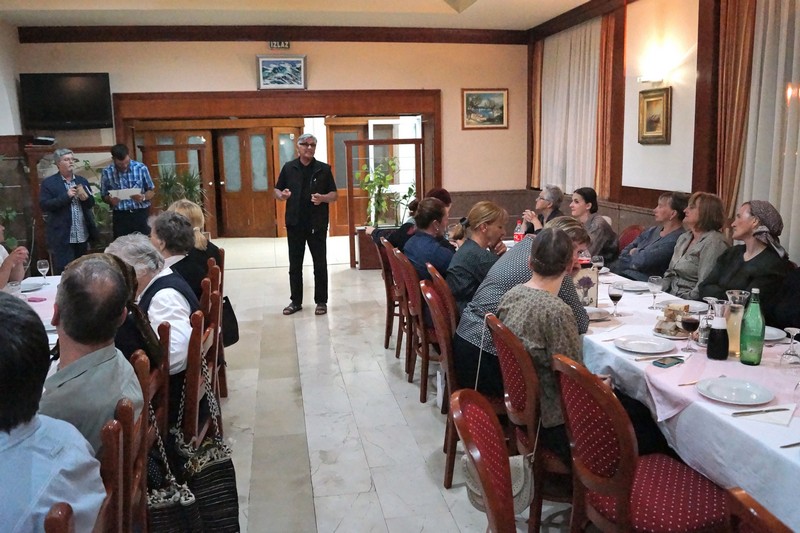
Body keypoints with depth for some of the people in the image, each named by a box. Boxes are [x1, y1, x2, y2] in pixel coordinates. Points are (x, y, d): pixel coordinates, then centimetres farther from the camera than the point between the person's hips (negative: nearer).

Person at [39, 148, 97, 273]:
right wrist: (66, 196, -19)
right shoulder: (48, 183, -3)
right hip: (62, 237, -5)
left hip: (82, 236, 5)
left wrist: (85, 197, -10)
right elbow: (44, 206, -12)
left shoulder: (82, 181, 13)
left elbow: (91, 203, 12)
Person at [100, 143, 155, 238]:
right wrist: (110, 200, -15)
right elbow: (103, 196, 8)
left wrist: (143, 197, -16)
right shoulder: (107, 172, -1)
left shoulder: (141, 168, -4)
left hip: (141, 214, -1)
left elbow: (152, 190, 5)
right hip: (120, 216, 1)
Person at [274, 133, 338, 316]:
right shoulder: (289, 168, 5)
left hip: (317, 224, -2)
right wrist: (281, 195, -12)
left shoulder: (324, 169, 1)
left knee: (320, 264, 4)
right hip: (295, 223, 2)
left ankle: (321, 301, 14)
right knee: (295, 265, 8)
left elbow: (334, 195, 2)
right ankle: (296, 301, 19)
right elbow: (276, 190, 11)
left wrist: (322, 198, -19)